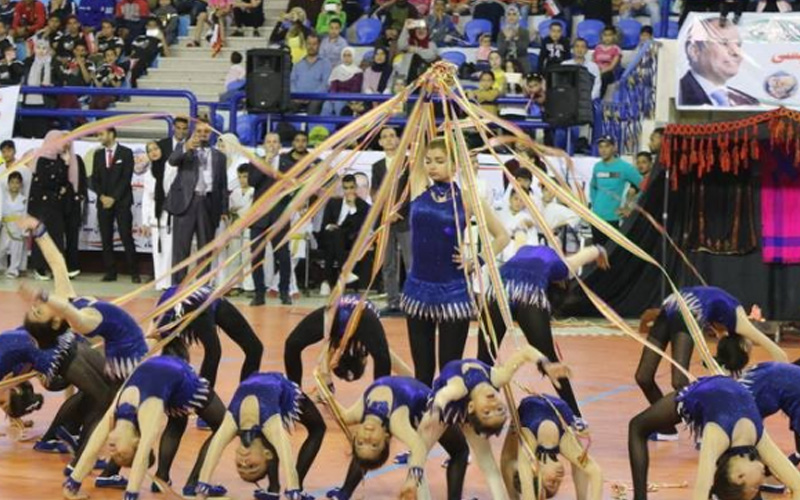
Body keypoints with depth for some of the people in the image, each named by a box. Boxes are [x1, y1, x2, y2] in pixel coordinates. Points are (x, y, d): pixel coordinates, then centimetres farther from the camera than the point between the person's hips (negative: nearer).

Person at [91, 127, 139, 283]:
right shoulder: (98, 154, 14)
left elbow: (126, 178, -6)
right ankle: (110, 272, 4)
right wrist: (102, 196, -5)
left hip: (121, 201, -4)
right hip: (104, 202, 4)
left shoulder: (126, 153, 1)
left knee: (127, 237, -8)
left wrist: (114, 198, -11)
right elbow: (95, 179, 11)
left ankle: (134, 273, -6)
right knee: (106, 239, 0)